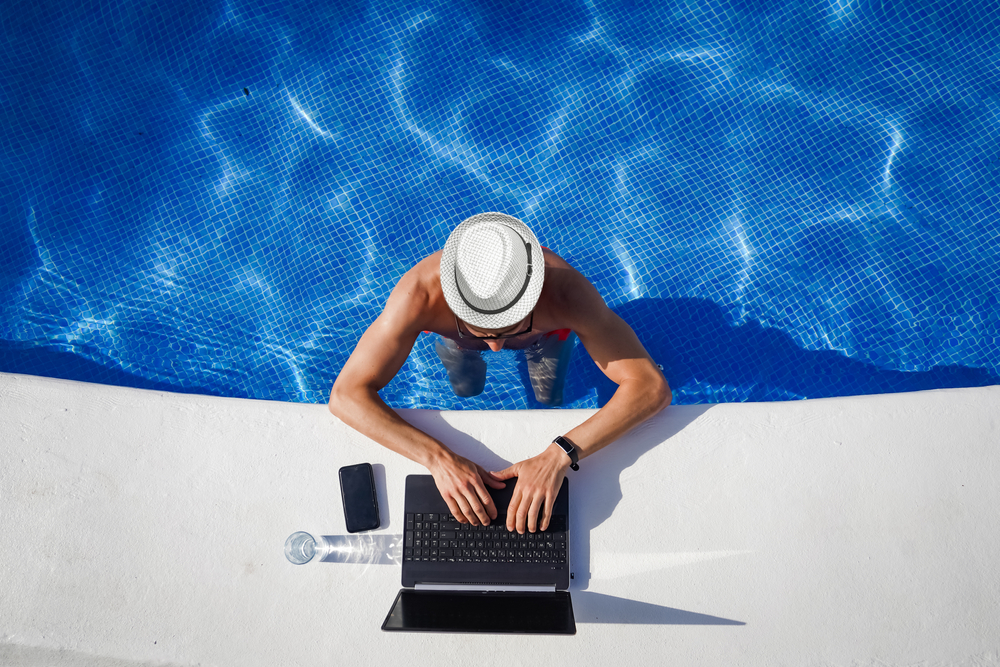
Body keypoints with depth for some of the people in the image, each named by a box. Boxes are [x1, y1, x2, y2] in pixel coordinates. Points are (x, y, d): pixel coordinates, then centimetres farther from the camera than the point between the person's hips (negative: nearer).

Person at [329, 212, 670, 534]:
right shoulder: (418, 295, -50)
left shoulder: (567, 291, -51)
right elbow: (346, 394, -47)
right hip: (455, 327, 1)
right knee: (467, 391, 30)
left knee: (550, 400, 26)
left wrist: (558, 456, -60)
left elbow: (652, 387, -49)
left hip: (543, 330, 0)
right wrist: (439, 458, -58)